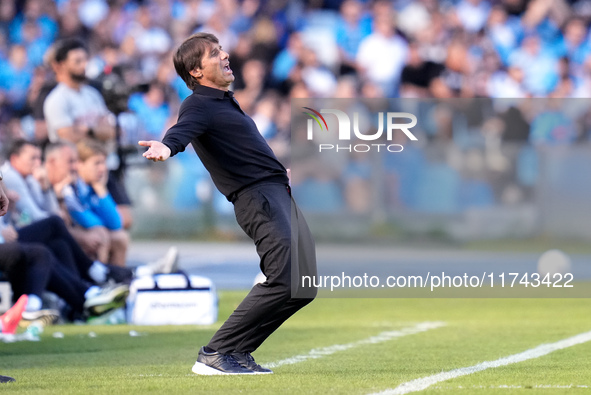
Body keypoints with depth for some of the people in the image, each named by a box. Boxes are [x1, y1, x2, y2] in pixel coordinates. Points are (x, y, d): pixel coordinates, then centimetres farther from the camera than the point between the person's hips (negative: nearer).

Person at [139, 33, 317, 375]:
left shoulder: (226, 102, 22)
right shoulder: (200, 106, -8)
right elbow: (183, 130, -31)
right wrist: (166, 147, -54)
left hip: (280, 193, 10)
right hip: (258, 196, -10)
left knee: (303, 288, 5)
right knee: (283, 281, -22)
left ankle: (238, 352, 8)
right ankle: (214, 354, -17)